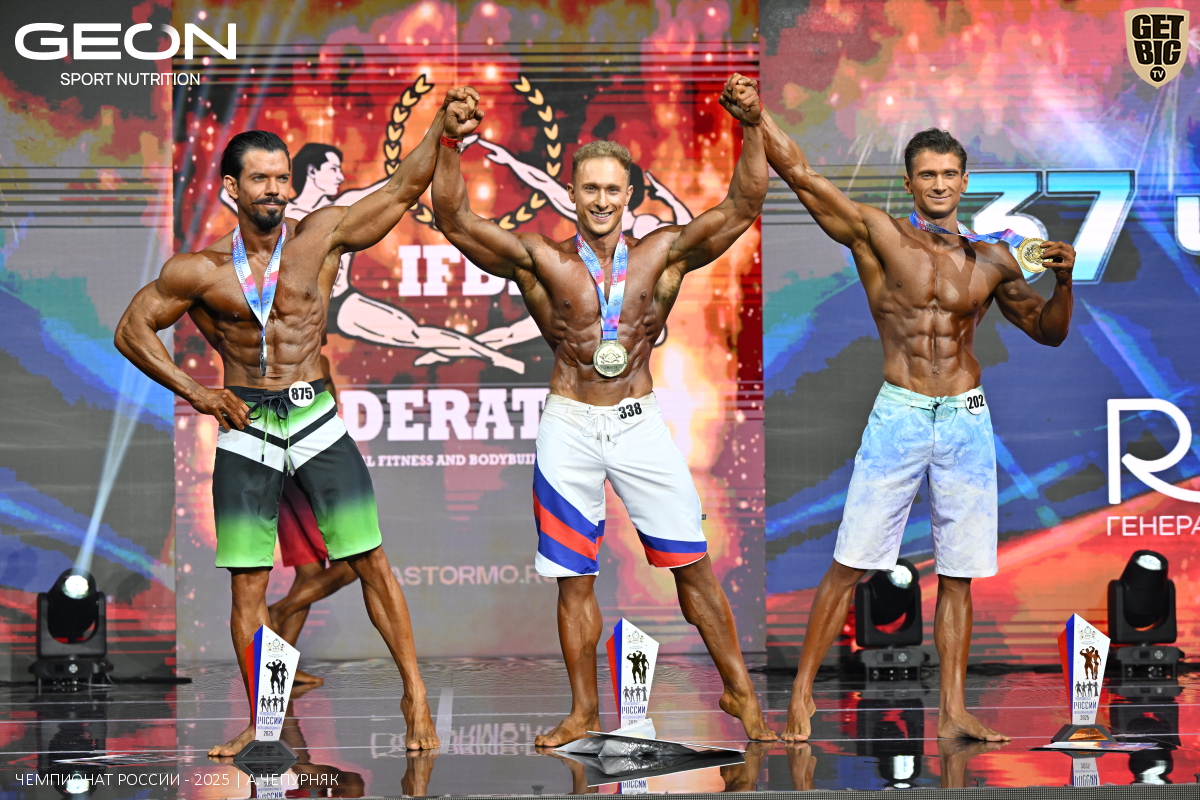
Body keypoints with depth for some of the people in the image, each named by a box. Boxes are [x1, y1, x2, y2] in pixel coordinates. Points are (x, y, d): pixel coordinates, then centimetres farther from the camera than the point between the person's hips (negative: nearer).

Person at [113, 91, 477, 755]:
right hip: (244, 429, 0)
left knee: (372, 561, -3)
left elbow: (404, 186, 0)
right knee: (246, 582, 2)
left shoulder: (323, 236, 1)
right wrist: (193, 391, 1)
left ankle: (415, 699, 7)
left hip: (316, 419, 0)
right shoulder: (199, 270, 0)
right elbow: (132, 330, 9)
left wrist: (442, 126, -14)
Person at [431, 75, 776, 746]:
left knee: (694, 564, 2)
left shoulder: (663, 254, -1)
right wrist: (451, 146, -27)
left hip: (640, 423, 0)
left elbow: (742, 209, -8)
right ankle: (585, 712, 19)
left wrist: (753, 130, -23)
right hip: (569, 429, 0)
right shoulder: (541, 260, -3)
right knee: (574, 579, 8)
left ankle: (740, 692, 15)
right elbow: (455, 220, -11)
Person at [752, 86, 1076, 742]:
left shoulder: (991, 262, 10)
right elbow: (798, 172, -5)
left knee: (958, 575, 5)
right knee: (850, 564, -4)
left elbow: (1048, 331, 19)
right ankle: (802, 690, 7)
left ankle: (953, 714, 10)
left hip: (967, 422, 3)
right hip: (898, 417, -3)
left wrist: (1063, 280, 1)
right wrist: (753, 113, -13)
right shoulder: (876, 234, 0)